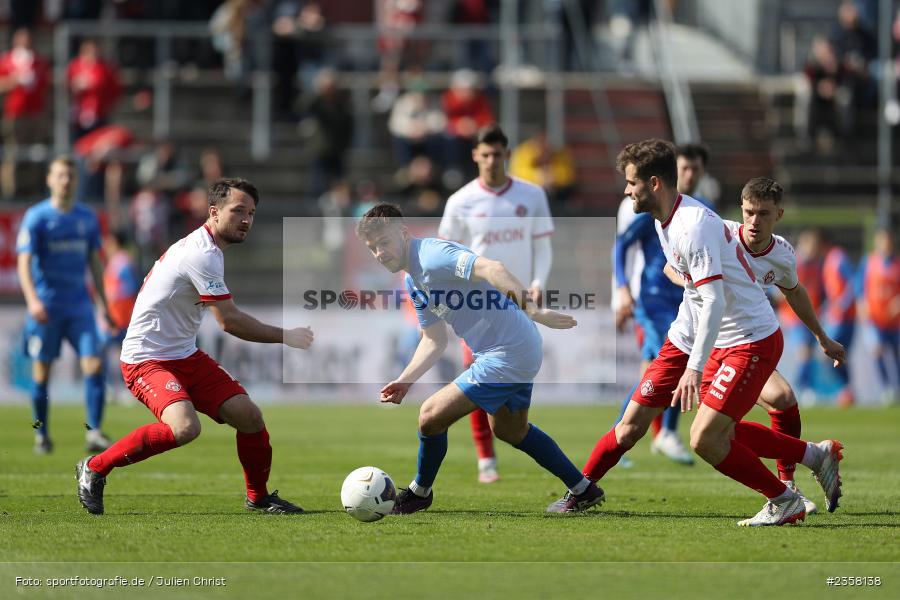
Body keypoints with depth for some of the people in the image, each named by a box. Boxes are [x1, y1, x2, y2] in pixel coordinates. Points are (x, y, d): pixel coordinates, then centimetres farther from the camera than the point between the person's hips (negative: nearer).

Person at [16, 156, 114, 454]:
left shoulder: (87, 218, 9)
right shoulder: (36, 217, -4)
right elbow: (24, 262, -11)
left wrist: (103, 303, 17)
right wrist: (33, 300, -26)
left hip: (80, 305, 3)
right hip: (46, 305, -3)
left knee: (94, 364, -11)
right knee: (42, 372, 3)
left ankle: (94, 432, -10)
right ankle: (41, 435, 17)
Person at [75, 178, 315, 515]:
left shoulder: (202, 249, 11)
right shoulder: (203, 255, -20)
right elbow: (229, 322, -20)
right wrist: (285, 337, -10)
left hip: (184, 355, 10)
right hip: (146, 359, -10)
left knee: (248, 414, -1)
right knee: (185, 428, -31)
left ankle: (258, 496, 20)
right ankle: (94, 468, -13)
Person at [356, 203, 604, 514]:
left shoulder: (432, 256, -21)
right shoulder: (413, 281, 11)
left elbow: (493, 269, -36)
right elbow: (434, 341, 20)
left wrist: (534, 311, -46)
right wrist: (404, 381, 8)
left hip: (507, 356, -11)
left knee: (431, 417, -6)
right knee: (509, 429, 30)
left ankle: (419, 492, 19)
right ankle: (584, 490, 40)